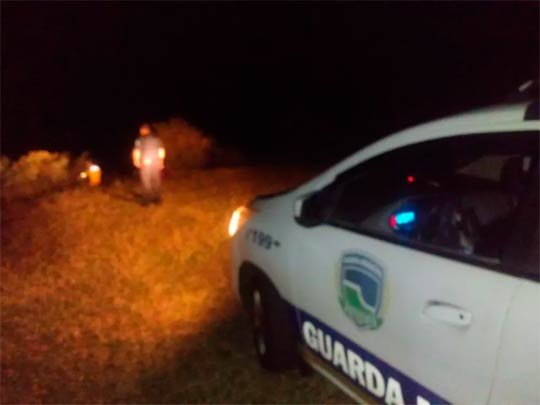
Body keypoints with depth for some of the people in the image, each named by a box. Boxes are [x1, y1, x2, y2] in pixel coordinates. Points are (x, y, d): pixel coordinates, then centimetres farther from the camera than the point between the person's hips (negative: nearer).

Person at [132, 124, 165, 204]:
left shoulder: (139, 140, -4)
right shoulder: (156, 139, 6)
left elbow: (136, 152, -7)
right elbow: (161, 151, 4)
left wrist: (137, 161, 7)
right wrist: (161, 161, 13)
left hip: (145, 163, -3)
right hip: (156, 163, 3)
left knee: (146, 183, 3)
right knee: (156, 182, 11)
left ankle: (147, 200, 3)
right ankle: (157, 199, 16)